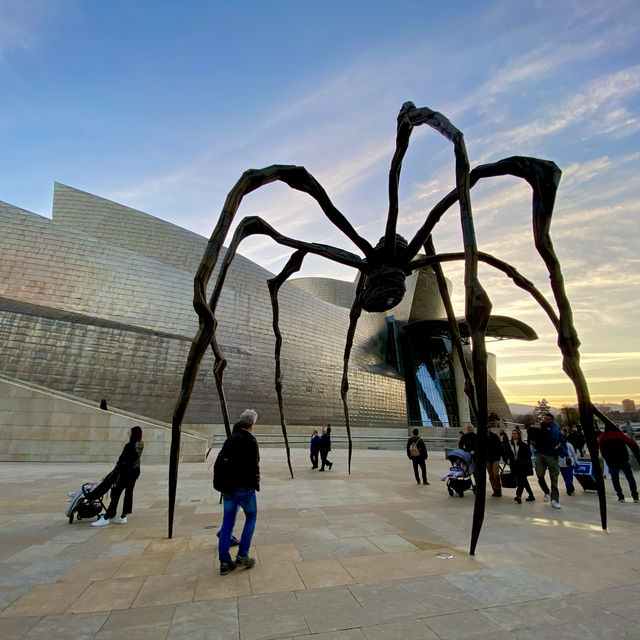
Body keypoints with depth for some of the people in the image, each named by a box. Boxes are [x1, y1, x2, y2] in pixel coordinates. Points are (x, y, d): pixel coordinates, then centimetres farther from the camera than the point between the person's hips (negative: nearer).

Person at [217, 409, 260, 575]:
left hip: (228, 487, 6)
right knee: (251, 517, 14)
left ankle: (224, 562, 17)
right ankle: (242, 555, 14)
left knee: (227, 522, 13)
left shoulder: (229, 440, 6)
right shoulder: (250, 441, -17)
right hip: (245, 487, -6)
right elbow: (254, 467, -17)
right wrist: (256, 484, -1)